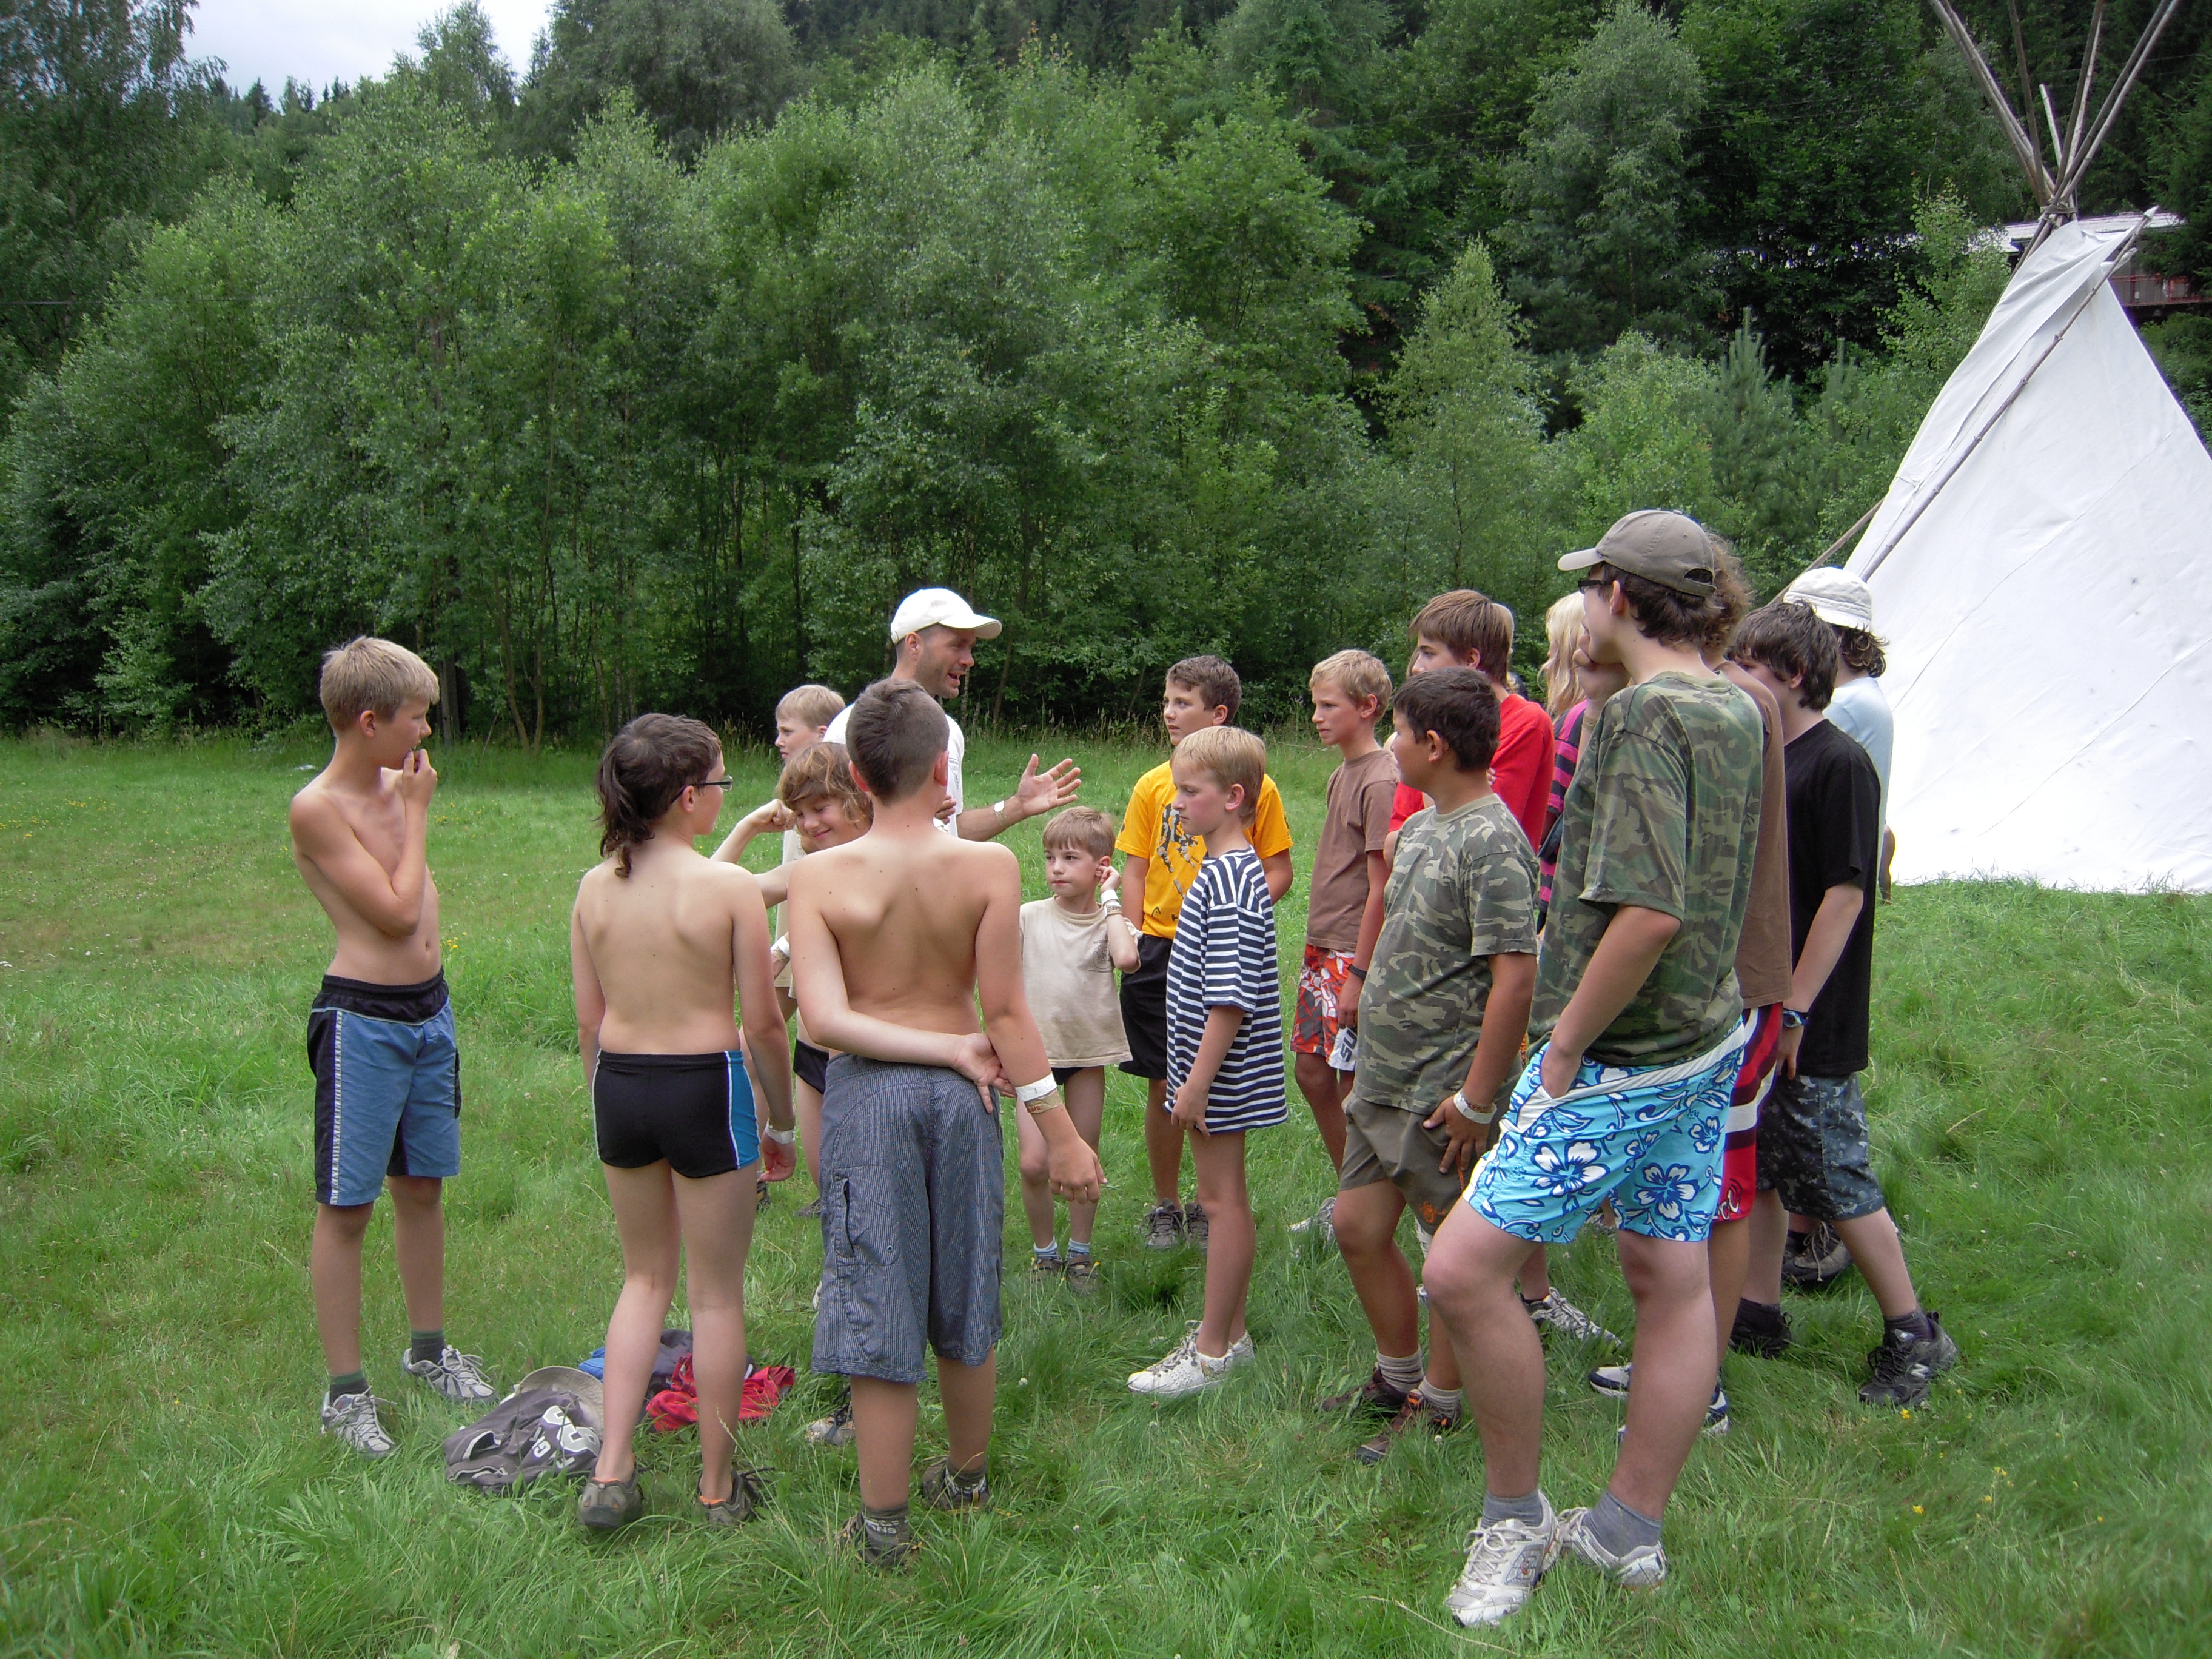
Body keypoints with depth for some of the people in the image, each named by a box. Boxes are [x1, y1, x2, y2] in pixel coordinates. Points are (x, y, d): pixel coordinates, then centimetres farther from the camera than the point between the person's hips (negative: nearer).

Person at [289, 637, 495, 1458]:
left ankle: (428, 1348, 34)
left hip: (429, 1010, 7)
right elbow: (396, 912, -18)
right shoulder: (318, 809, -16)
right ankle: (345, 1391, 13)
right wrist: (418, 811, -11)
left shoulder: (395, 785, 7)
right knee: (347, 1207, 3)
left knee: (423, 1186, 18)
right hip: (364, 1020, -7)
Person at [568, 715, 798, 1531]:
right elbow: (761, 1021, -11)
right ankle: (719, 1488, 23)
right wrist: (781, 1121, 3)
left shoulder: (594, 887, -1)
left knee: (646, 1277, 22)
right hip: (705, 1087, -5)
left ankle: (612, 1472, 19)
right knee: (716, 1293, 11)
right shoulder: (729, 887, -15)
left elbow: (588, 1019, 5)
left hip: (618, 1085, 5)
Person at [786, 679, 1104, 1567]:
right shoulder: (989, 867, -11)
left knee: (878, 1303, 8)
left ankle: (883, 1520, 16)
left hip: (867, 1092, -1)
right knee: (966, 1300, 19)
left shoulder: (817, 875, -11)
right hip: (961, 1093, 2)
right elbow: (1006, 1011, -12)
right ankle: (966, 1476, 38)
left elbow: (824, 1019, -18)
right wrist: (1059, 1129, -5)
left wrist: (954, 1049, -11)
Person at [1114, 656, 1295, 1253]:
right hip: (1161, 952, 2)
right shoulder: (1152, 786, 4)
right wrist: (1131, 938, -8)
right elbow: (1134, 871, 6)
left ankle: (1210, 1207, 22)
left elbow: (1278, 871, 0)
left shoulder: (1256, 785, -2)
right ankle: (1165, 1207, 21)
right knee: (1163, 1086, 6)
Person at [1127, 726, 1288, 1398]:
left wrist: (1198, 1082, -22)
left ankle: (1212, 1352, 8)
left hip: (1223, 1067, -10)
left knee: (1223, 1199, -1)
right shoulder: (1231, 870, 10)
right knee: (1226, 1197, 16)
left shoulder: (1226, 882, -21)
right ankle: (1231, 1334, 27)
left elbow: (1231, 997, -25)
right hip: (1216, 1065, 10)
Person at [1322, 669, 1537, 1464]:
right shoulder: (1420, 827, 10)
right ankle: (1397, 1377, 33)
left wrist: (1476, 1098, -23)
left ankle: (1440, 1406, 22)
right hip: (1384, 1076, 9)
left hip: (1442, 1092, -9)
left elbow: (1516, 976, -24)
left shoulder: (1491, 842, -19)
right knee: (1359, 1228, 15)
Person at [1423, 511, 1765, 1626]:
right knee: (1673, 1281, 15)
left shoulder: (1642, 714, -19)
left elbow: (1650, 912, -29)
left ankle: (1515, 1518, 7)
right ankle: (1631, 1528, 28)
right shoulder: (1736, 711, 10)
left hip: (1625, 1059, -10)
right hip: (1708, 1040, 10)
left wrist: (1567, 1041, -19)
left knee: (1462, 1270, -7)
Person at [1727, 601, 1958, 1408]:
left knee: (1833, 1176, -1)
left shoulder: (1839, 763, -16)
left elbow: (1845, 893, -19)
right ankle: (1761, 1312, 28)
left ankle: (1913, 1334, 13)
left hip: (1812, 1023, -9)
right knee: (1756, 1165, 15)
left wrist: (1795, 1011, -20)